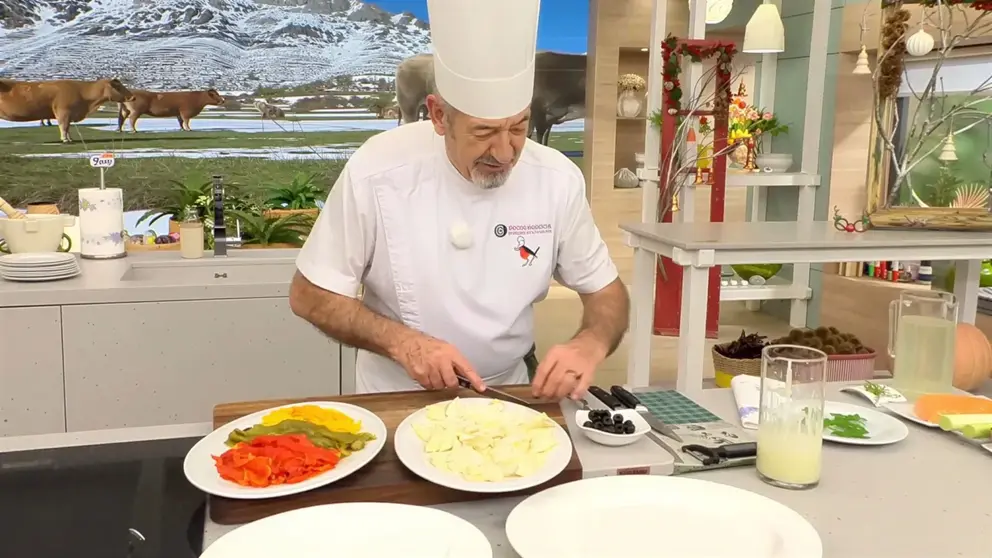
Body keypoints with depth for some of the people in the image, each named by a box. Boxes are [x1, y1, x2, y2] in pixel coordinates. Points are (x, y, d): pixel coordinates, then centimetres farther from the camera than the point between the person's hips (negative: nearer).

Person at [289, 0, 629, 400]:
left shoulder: (558, 180, -11)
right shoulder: (376, 172, -18)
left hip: (505, 397, 1)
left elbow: (606, 293, 1)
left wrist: (591, 344, -21)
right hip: (396, 399, -1)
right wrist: (401, 341, -23)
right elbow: (310, 295, -8)